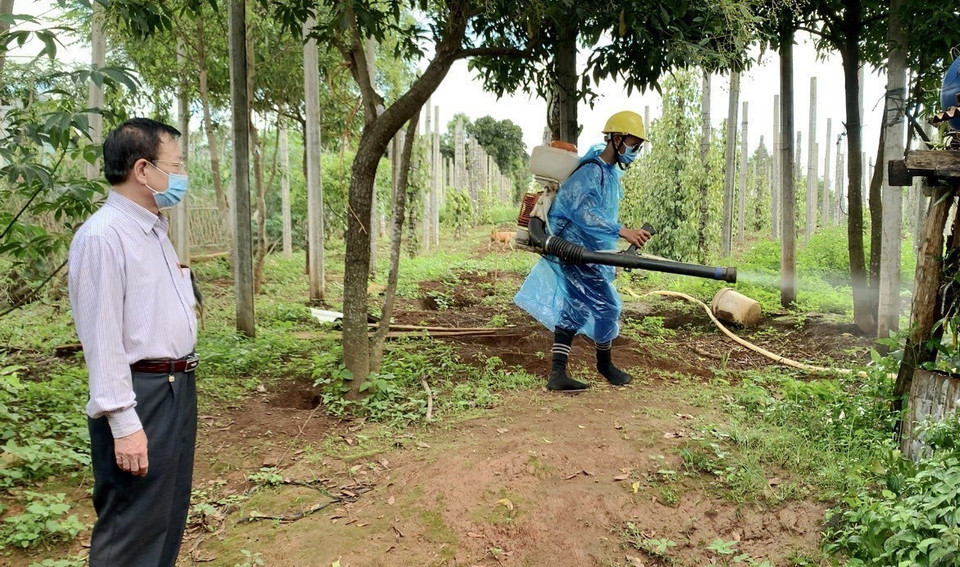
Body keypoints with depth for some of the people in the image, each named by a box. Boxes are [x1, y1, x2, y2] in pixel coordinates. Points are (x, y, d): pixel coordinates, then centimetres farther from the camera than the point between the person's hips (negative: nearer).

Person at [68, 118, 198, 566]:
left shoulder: (154, 230, 11)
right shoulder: (103, 235, -18)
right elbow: (101, 337, -21)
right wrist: (124, 423, -22)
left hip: (178, 387, 9)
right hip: (141, 395, -9)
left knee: (169, 518, 20)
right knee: (133, 530, 3)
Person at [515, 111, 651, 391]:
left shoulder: (610, 170, 12)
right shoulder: (591, 172, -20)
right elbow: (583, 212, -34)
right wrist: (622, 231, -41)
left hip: (589, 252, 10)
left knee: (574, 309, 9)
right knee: (605, 306, -4)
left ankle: (558, 374, 12)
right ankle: (604, 364, 19)